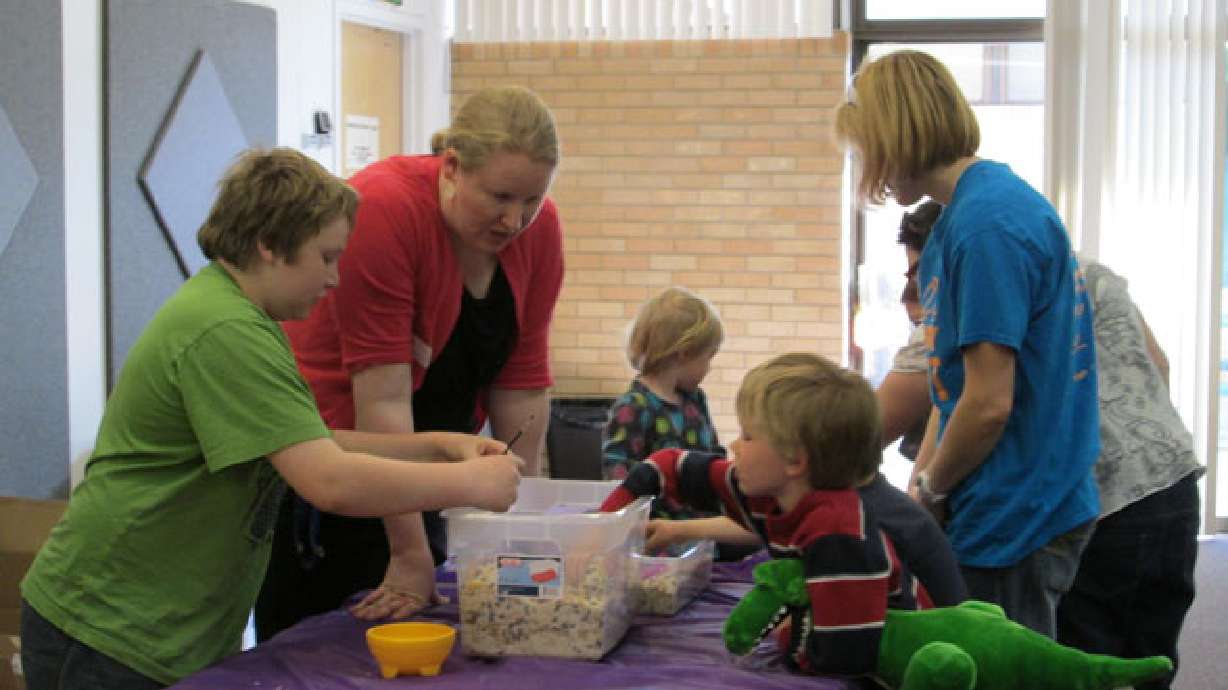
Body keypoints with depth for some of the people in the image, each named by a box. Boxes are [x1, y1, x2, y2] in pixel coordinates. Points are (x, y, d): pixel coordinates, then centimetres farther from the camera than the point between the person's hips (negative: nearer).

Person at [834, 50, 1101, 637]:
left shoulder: (986, 224, -20)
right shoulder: (974, 210, 11)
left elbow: (988, 404, -21)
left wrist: (928, 489, -5)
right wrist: (922, 482, 9)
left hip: (1013, 523, -9)